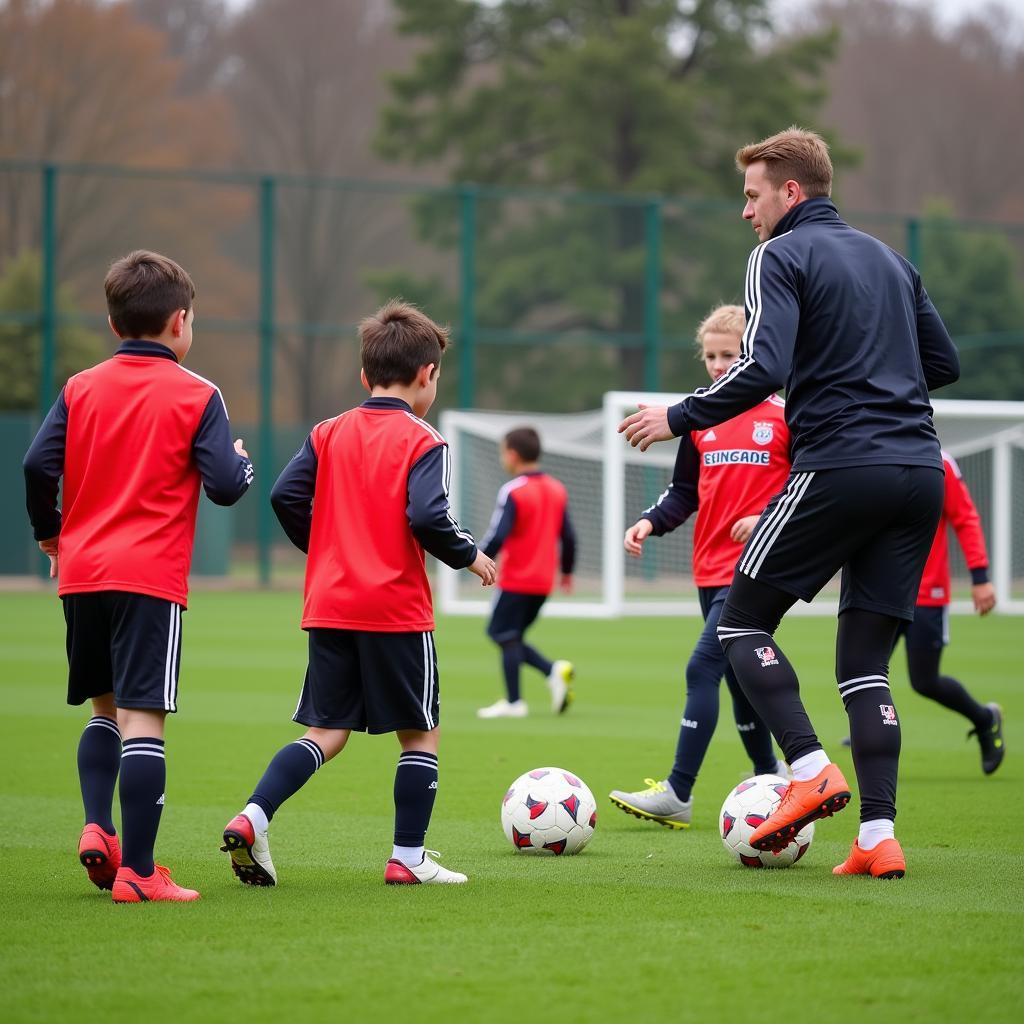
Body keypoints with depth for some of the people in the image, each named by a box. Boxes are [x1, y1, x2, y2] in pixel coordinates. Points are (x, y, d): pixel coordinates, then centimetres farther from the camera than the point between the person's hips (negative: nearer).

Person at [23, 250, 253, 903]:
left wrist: (50, 534, 16)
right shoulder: (196, 395, -2)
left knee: (106, 710, 20)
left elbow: (38, 467, -1)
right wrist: (242, 461, 14)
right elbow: (225, 485, -8)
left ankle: (97, 828, 3)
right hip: (152, 579, -5)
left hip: (81, 575, 5)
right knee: (142, 719, -7)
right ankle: (137, 871, -10)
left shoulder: (81, 389, 8)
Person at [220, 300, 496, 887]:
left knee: (327, 732, 9)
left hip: (329, 607, 5)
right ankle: (408, 857, 10)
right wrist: (470, 556, -2)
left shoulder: (329, 434, 8)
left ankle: (252, 818, -10)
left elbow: (287, 497, 2)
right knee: (421, 732, 9)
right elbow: (428, 518, -19)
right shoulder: (422, 442, -7)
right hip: (397, 611, -5)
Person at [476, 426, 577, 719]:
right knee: (512, 637, 16)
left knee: (506, 637, 2)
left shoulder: (513, 492, -13)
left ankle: (513, 702, 2)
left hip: (516, 580, -7)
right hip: (544, 582, 7)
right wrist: (567, 571, 22)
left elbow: (497, 536, -19)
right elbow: (568, 536, 11)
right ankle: (555, 671, -4)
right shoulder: (557, 490, 8)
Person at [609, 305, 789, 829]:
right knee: (738, 677, 12)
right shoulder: (701, 421, 13)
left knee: (702, 667, -15)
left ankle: (677, 794, -17)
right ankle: (770, 775, 27)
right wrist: (650, 522, 0)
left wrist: (768, 519, -17)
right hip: (710, 569, 6)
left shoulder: (784, 417, -2)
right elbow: (684, 493, 17)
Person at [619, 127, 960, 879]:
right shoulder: (889, 259, 20)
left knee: (743, 620, 7)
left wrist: (680, 417, -5)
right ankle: (879, 836, -3)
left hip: (838, 467, -7)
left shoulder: (782, 256, -2)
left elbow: (762, 369, -15)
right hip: (919, 473, 7)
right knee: (865, 659, 9)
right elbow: (944, 362, 23)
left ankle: (810, 770, -12)